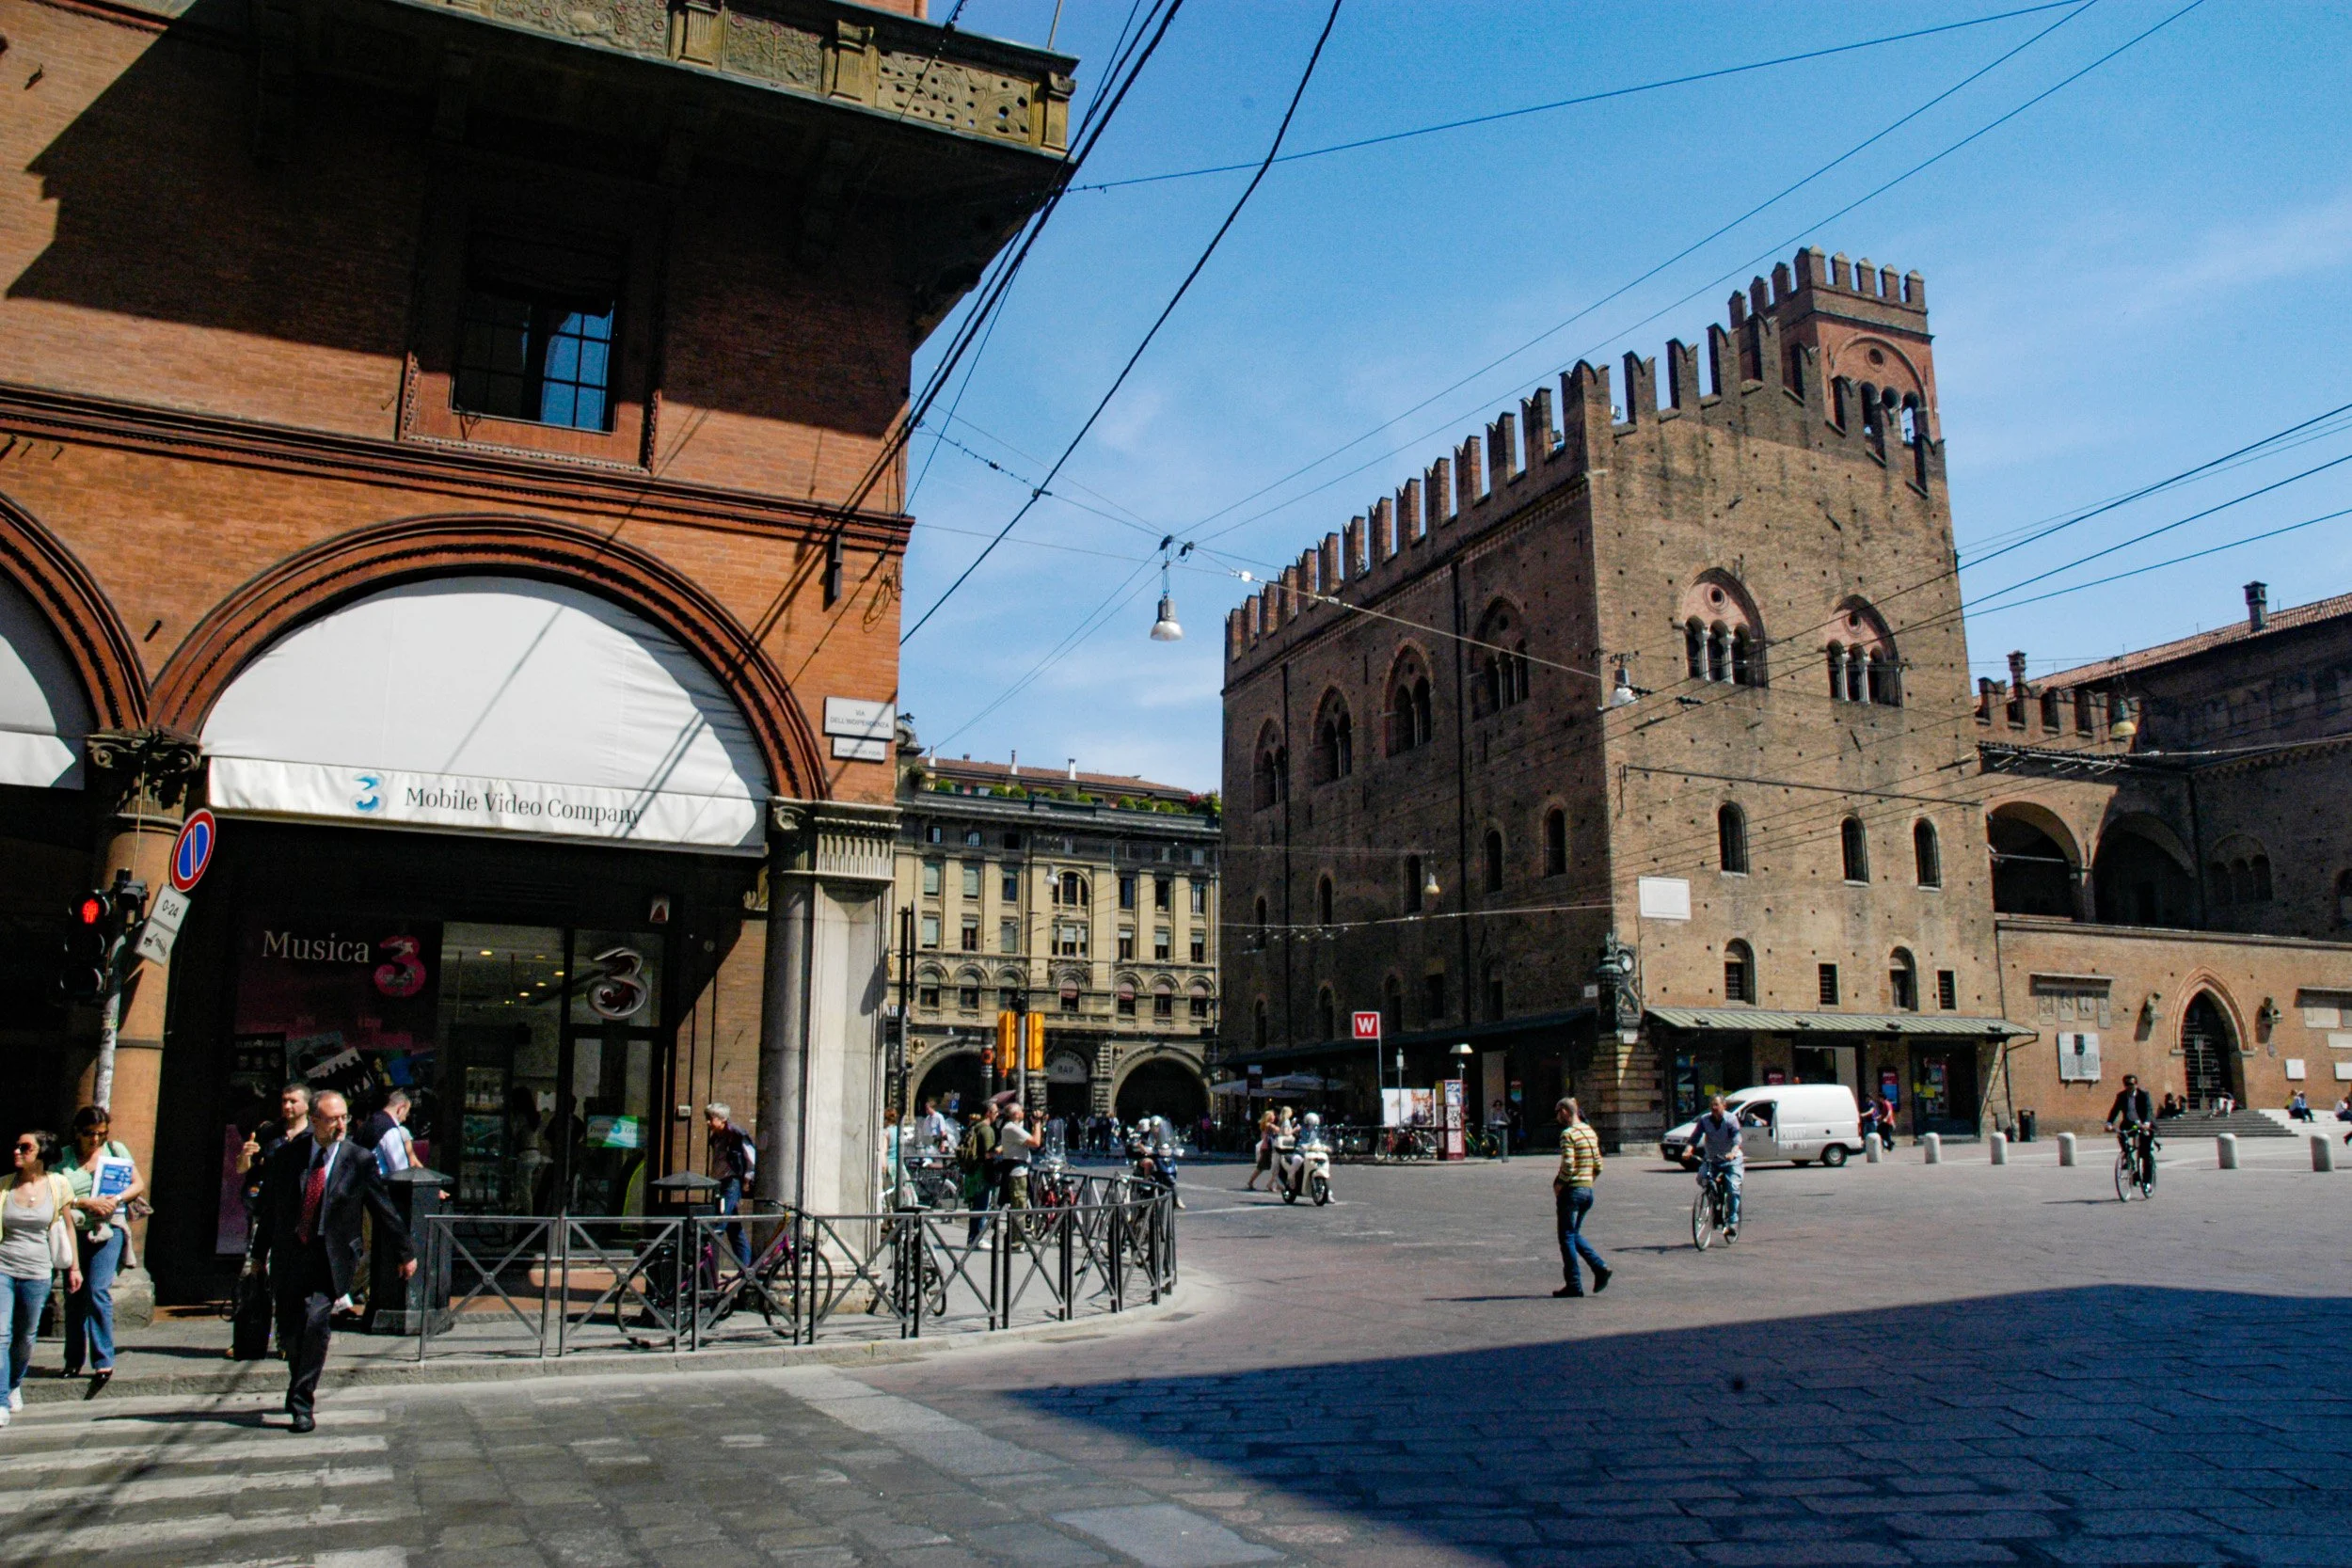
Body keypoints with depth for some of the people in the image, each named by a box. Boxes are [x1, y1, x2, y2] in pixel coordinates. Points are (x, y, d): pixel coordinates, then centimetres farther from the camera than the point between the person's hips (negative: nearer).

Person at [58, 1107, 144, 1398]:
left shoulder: (116, 1150, 11)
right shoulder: (64, 1157, 9)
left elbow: (139, 1185, 12)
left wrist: (116, 1199, -6)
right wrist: (87, 1203, -14)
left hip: (108, 1229, -2)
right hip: (73, 1230, 2)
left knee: (98, 1291, -14)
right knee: (74, 1295, 8)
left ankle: (103, 1362, -15)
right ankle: (73, 1360, 22)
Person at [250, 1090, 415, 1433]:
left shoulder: (359, 1161, -7)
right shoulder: (287, 1155, -1)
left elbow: (384, 1209, 1)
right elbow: (268, 1205, 11)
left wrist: (406, 1253, 6)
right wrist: (260, 1251, 17)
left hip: (331, 1259, -3)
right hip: (289, 1257, 3)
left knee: (315, 1321, -19)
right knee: (288, 1332, 9)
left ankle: (301, 1403, -4)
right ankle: (301, 1388, 38)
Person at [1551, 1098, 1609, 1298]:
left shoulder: (1568, 1134, -14)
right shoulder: (1591, 1132, 11)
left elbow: (1568, 1166, -22)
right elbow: (1598, 1165, 12)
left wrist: (1557, 1187, -10)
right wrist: (1588, 1182, 16)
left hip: (1572, 1190, -8)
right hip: (1587, 1191, 8)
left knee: (1567, 1238, 2)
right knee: (1574, 1234, 20)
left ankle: (1574, 1285, 4)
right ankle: (1600, 1267, 4)